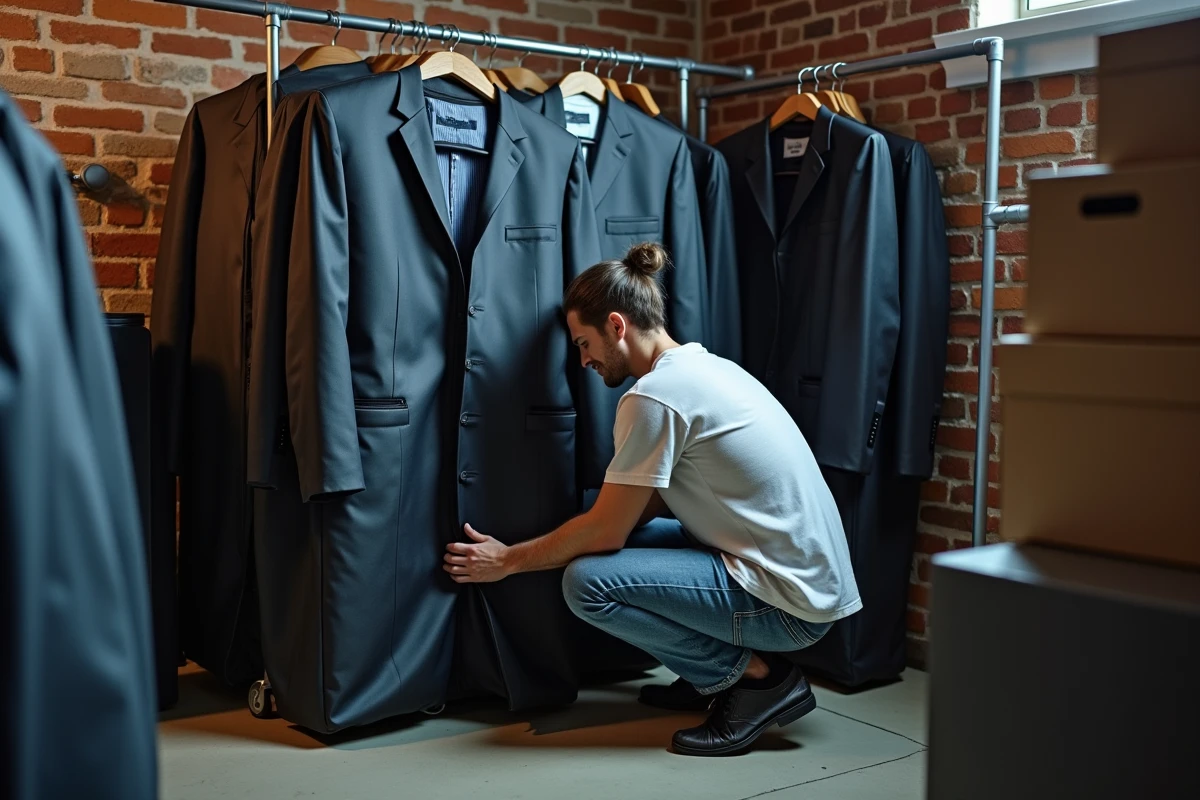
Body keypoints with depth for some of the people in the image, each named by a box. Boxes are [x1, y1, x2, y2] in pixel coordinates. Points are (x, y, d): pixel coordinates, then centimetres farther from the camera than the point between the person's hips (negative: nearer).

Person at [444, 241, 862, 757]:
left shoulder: (654, 396, -17)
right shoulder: (705, 366, 12)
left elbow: (605, 531, -12)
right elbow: (648, 506, 19)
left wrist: (509, 561, 3)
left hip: (789, 604, -10)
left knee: (587, 582, -15)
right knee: (634, 534, 15)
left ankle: (756, 676, -3)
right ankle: (713, 676, 15)